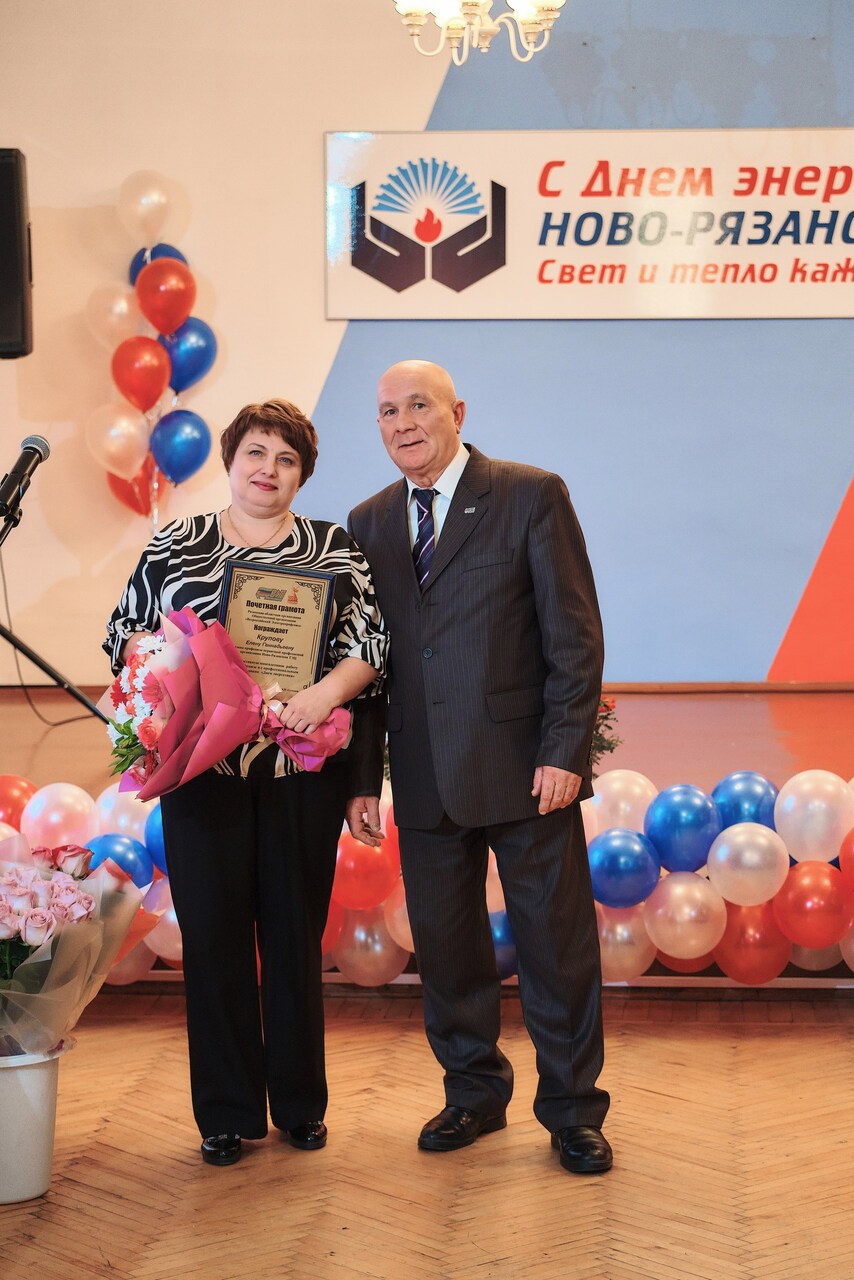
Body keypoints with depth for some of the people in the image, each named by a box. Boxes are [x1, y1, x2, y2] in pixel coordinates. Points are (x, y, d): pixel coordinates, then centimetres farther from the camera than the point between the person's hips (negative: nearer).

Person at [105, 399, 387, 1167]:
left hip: (301, 766, 0)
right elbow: (125, 633, 10)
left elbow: (372, 640, 1)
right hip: (203, 768, 0)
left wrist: (329, 690, -17)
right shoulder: (173, 546, 9)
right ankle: (226, 1113, 12)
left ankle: (301, 1104, 19)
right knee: (213, 931, 1)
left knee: (296, 931, 5)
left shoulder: (335, 549, 7)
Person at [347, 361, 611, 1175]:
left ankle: (571, 1108, 17)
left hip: (523, 766, -4)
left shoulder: (533, 496, -3)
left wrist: (564, 751, -13)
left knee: (556, 941, 3)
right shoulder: (369, 523, 11)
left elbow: (575, 633, -6)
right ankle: (474, 1093, 28)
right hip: (424, 776, 4)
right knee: (444, 946, 11)